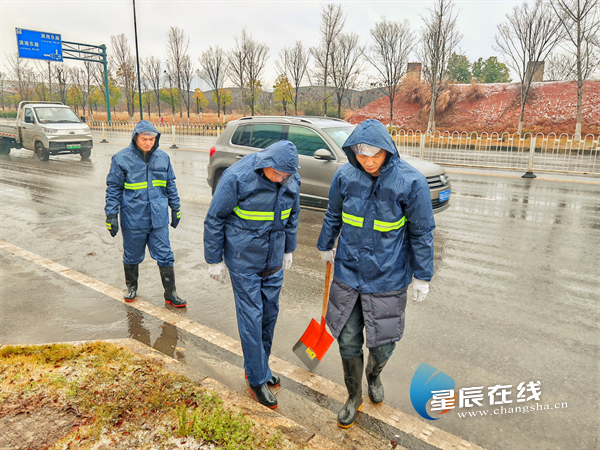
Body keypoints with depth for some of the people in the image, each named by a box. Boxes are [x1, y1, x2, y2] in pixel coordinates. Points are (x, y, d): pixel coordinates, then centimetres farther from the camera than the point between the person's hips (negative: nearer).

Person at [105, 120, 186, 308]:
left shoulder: (163, 157, 3)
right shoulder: (121, 158, -6)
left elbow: (170, 185, 14)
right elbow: (113, 189, -2)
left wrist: (175, 208, 14)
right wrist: (111, 216, -5)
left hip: (158, 218, 2)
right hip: (133, 219, -2)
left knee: (165, 255, 3)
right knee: (132, 256, 15)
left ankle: (171, 293, 15)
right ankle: (131, 286, 39)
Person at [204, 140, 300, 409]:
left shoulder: (291, 180, -5)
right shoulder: (236, 177, -20)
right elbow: (214, 220, -11)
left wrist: (288, 250, 18)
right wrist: (214, 260, -7)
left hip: (274, 262, 5)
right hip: (244, 261, -5)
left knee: (270, 314, 14)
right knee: (251, 318, 1)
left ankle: (258, 367, 35)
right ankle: (257, 379, 18)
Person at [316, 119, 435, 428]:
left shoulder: (410, 181, -16)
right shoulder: (345, 175, -7)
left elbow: (422, 232, -7)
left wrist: (422, 277, -3)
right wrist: (326, 246, 23)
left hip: (387, 279, -2)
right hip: (347, 273, 3)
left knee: (382, 345, 12)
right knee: (348, 342, 12)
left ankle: (374, 376, 49)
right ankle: (354, 397, 38)